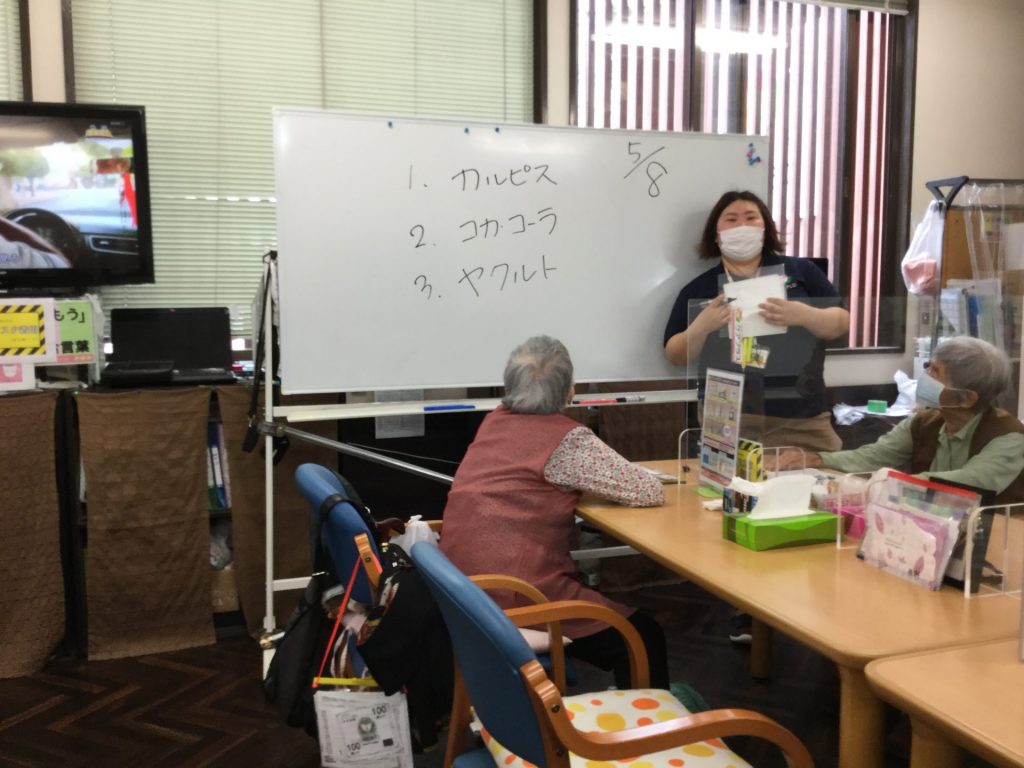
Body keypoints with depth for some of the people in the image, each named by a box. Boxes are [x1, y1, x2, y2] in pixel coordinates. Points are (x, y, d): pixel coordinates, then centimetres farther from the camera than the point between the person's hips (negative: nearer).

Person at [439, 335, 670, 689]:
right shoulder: (566, 439, -12)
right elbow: (651, 492, -10)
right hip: (514, 597, -8)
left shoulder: (494, 421, 9)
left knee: (592, 585, 30)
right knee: (644, 636, 7)